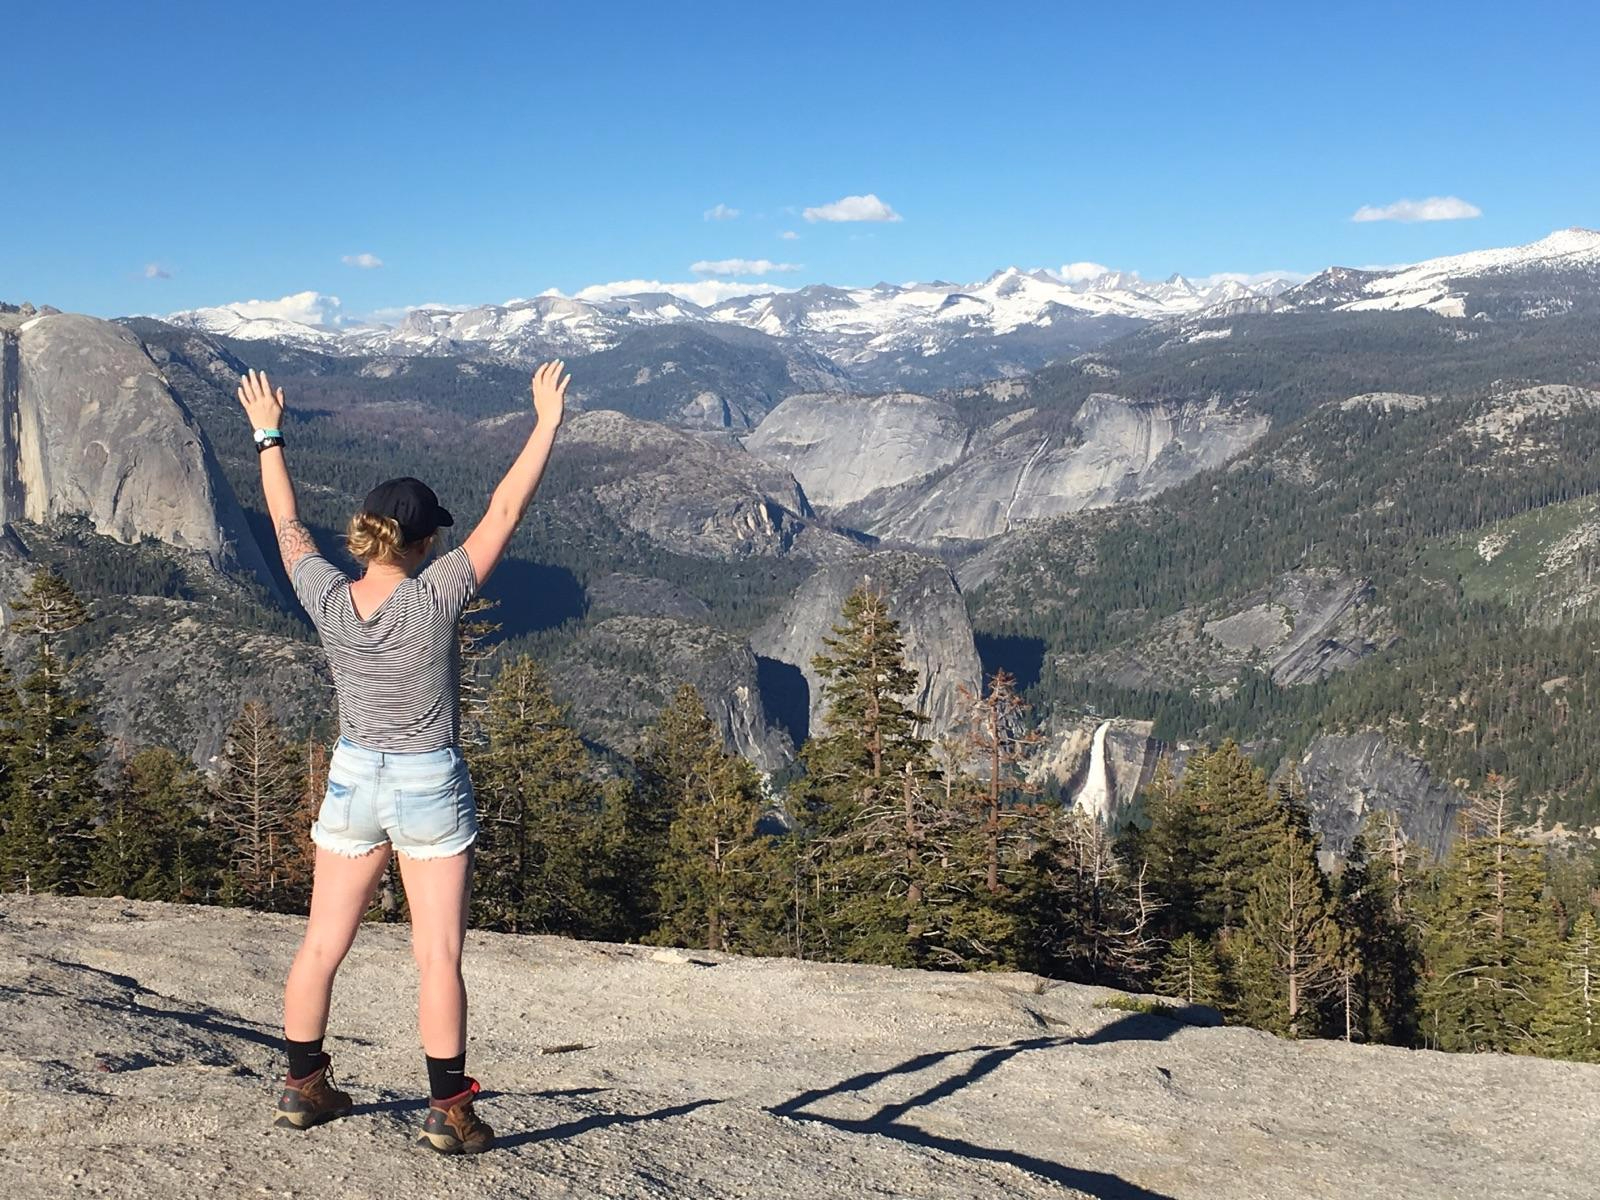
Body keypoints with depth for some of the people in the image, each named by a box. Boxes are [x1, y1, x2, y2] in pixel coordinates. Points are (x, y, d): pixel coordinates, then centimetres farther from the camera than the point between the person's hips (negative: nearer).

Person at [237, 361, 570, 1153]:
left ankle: (303, 1087, 28)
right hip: (430, 789, -4)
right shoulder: (434, 598, -19)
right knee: (438, 956, 2)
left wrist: (268, 437, 20)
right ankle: (448, 1110, 6)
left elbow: (287, 524, 8)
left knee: (323, 944, 15)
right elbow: (504, 513, -16)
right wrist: (547, 423, -11)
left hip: (352, 782, 4)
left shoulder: (327, 600, -8)